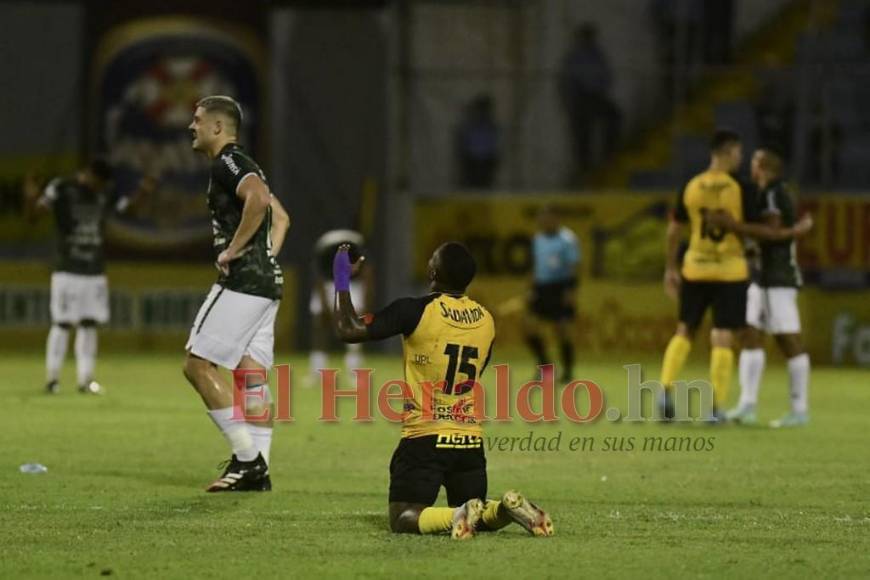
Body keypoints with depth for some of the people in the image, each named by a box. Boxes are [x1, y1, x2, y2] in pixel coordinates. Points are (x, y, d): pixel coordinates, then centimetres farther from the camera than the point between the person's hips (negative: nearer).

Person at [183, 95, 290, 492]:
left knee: (198, 364, -7)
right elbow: (281, 217, 30)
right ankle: (258, 471, 7)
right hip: (265, 283, 10)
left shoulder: (227, 163, -10)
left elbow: (259, 199, -30)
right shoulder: (242, 166, 22)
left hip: (242, 282, -10)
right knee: (251, 375, 9)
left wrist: (233, 249, -21)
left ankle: (247, 457, -9)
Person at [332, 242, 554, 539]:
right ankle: (508, 507, -13)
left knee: (403, 519, -2)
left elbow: (349, 330, -9)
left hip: (424, 439, -5)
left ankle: (458, 516, -29)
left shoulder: (415, 311, -11)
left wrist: (342, 283, 6)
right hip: (471, 440, 5)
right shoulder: (486, 320, 6)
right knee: (477, 517, 19)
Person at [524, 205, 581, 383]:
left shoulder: (567, 239, -9)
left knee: (563, 331, -5)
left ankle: (567, 372, 7)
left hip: (561, 288, -7)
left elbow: (573, 266, -12)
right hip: (542, 287, 7)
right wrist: (533, 289, 13)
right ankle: (544, 364, 13)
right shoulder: (538, 239, 12)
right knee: (529, 326, -2)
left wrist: (571, 291, -19)